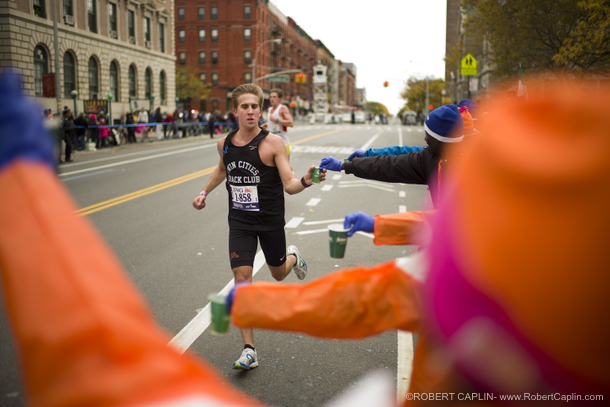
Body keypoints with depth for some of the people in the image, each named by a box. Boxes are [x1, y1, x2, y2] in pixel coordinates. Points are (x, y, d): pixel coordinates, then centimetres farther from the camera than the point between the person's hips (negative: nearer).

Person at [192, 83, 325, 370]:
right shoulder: (224, 144, 0)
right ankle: (249, 350, -1)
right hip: (240, 222, 2)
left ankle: (293, 258, 56)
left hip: (270, 221, -2)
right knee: (242, 279, -9)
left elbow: (289, 185, -18)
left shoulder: (273, 143, -14)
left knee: (279, 274, 16)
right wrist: (205, 192, 21)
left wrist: (305, 182, -37)